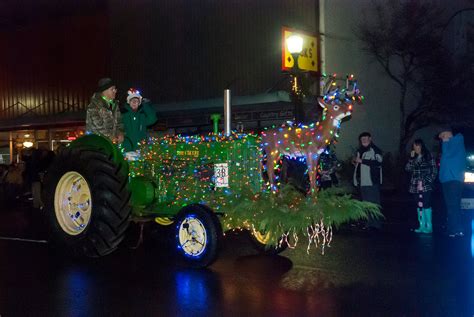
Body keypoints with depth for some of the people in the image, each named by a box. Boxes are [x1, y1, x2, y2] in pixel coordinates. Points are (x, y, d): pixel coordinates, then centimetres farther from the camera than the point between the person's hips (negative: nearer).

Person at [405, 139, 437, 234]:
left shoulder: (428, 156, 2)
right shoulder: (414, 158, 15)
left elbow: (434, 170, 0)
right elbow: (408, 168, 4)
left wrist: (429, 181, -9)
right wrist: (411, 158, -3)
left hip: (426, 186, -5)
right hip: (416, 186, 5)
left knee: (426, 205, -10)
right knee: (419, 205, 4)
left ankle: (429, 226, -6)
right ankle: (422, 226, 8)